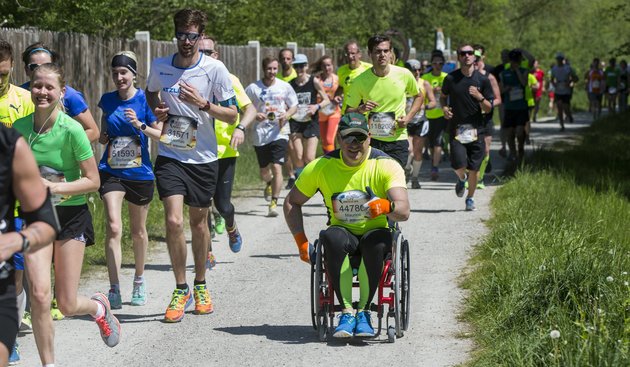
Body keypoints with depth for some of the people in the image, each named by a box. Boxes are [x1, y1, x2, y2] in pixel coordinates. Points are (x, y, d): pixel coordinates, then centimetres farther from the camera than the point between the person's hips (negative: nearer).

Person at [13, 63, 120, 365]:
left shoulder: (72, 130, -16)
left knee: (67, 305, 1)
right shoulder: (19, 127, -4)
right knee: (39, 294, -16)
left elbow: (93, 181, -12)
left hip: (71, 214, -2)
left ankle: (99, 307, 38)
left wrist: (55, 187, -23)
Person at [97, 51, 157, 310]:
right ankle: (114, 290, -17)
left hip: (140, 173, -1)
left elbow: (163, 135, -7)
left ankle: (139, 281, 35)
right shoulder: (107, 100, 4)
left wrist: (140, 125, -21)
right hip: (111, 172, 1)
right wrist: (101, 137, -2)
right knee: (113, 228, -15)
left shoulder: (145, 100, -6)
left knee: (138, 231, 14)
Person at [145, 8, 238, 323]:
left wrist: (203, 104, -20)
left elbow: (232, 115, -5)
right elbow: (150, 93, 22)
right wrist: (157, 110, 1)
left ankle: (200, 285, 31)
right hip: (169, 156, 0)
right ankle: (180, 290, 0)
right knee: (173, 220, -14)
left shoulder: (214, 69, -8)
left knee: (198, 222, 12)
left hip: (203, 158, 0)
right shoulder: (160, 67, -1)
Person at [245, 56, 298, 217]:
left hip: (280, 133, -1)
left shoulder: (285, 87, 2)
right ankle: (269, 184, 49)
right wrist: (255, 115, -15)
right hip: (260, 134, 1)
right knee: (264, 171, 13)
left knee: (276, 167, -14)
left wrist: (287, 115, -9)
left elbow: (294, 106, 12)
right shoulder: (253, 88, -1)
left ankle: (274, 203, -10)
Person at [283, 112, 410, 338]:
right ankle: (347, 312, -28)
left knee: (377, 240, -38)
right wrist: (301, 242, -2)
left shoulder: (386, 166, -9)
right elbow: (292, 202, 8)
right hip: (342, 232, 1)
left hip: (375, 232, -1)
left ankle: (364, 311, -22)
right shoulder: (321, 167, -2)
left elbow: (404, 212, -20)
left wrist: (387, 207, -44)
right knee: (332, 237, -36)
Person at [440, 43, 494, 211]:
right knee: (459, 165, -14)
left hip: (476, 130, 1)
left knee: (473, 169, 1)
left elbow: (488, 109, 3)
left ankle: (470, 199, 22)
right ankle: (461, 179, 22)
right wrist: (444, 108, -1)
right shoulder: (451, 78, 1)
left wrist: (479, 97, -16)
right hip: (456, 129, 0)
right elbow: (443, 96, 20)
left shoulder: (482, 80, 1)